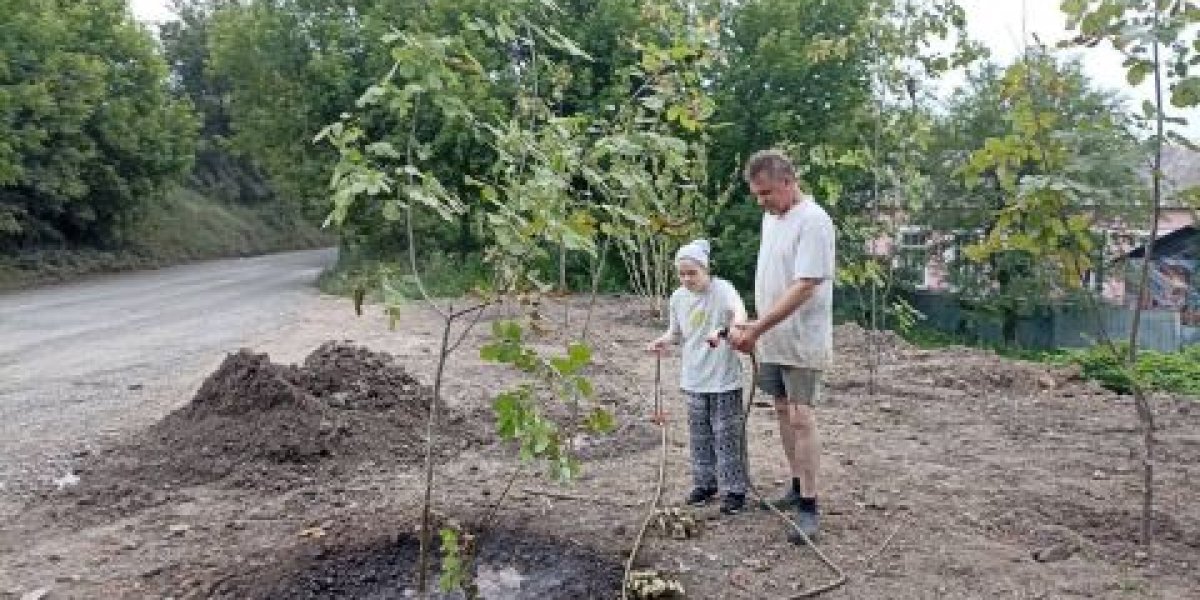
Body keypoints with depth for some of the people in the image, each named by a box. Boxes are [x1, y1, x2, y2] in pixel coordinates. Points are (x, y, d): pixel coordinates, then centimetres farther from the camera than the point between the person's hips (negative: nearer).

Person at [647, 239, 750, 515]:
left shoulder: (722, 289, -15)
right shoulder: (678, 297, 4)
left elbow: (739, 311, -35)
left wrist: (723, 330, -55)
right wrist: (663, 341, -7)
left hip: (724, 378, -6)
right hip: (694, 379, 6)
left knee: (726, 433, 1)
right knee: (699, 434, 14)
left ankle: (734, 489, 12)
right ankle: (705, 483, 29)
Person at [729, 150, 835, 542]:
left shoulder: (813, 221, -19)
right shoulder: (770, 217, 9)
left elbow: (803, 288, -25)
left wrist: (755, 329, -25)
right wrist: (756, 330, 11)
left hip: (801, 342, -8)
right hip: (772, 339, 9)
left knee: (801, 418, -7)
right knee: (783, 411, 14)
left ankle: (808, 507, 0)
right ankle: (798, 486, 28)